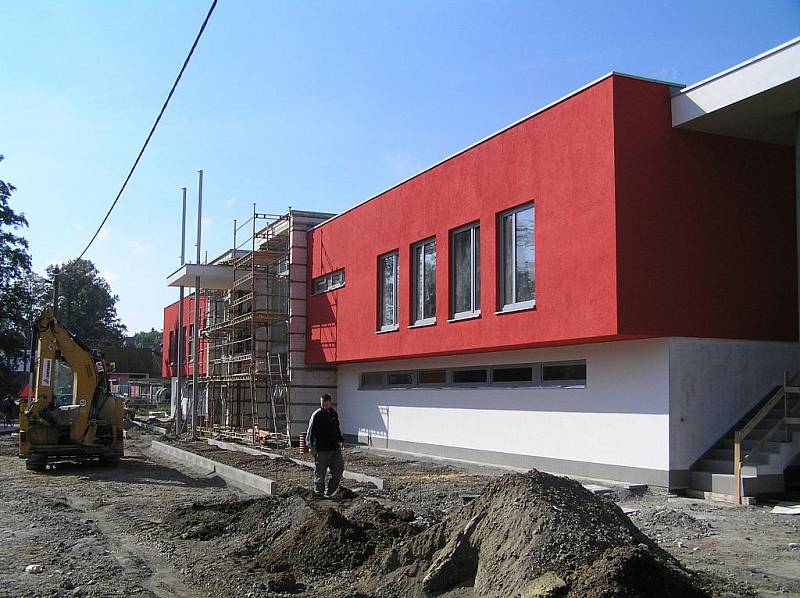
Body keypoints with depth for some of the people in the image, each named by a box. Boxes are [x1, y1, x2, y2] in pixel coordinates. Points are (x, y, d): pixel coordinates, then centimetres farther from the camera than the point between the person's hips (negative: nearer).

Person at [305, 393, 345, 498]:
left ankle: (330, 491, 14)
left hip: (334, 447, 6)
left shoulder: (334, 413, 12)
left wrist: (341, 440, 23)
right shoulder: (316, 415, -8)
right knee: (320, 472, -1)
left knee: (339, 469, 3)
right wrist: (311, 446, -22)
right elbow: (310, 432, -12)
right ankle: (318, 492, 13)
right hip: (321, 449, -6)